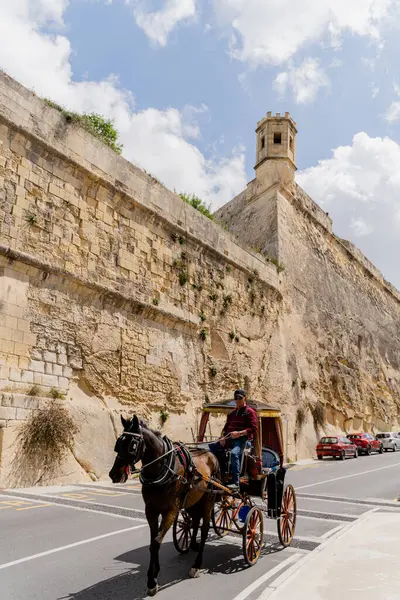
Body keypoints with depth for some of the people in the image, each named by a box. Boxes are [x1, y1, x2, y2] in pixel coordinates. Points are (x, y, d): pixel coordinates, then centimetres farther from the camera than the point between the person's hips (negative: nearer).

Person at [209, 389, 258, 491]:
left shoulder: (250, 412, 3)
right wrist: (222, 437, 3)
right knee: (212, 447, -4)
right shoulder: (232, 413, 24)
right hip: (229, 439, 8)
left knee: (234, 453, -34)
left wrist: (239, 433, -21)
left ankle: (235, 483, -34)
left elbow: (253, 428, -9)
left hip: (241, 439, -7)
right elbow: (226, 427, 24)